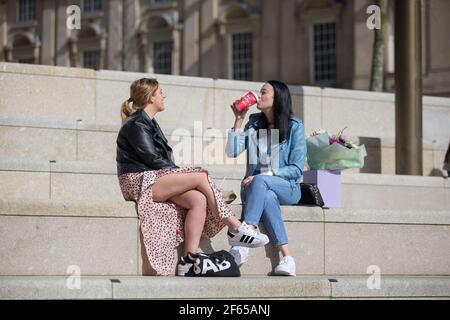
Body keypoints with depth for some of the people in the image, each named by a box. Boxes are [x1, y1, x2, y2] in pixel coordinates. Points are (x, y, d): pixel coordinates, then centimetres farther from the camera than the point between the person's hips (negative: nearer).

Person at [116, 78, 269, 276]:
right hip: (140, 182, -9)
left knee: (198, 199, -16)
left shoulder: (148, 123, 24)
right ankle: (236, 230, -14)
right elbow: (152, 159, -13)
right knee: (201, 177, -20)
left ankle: (189, 260, -25)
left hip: (156, 180, 9)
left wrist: (180, 174, 3)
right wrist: (180, 172, -7)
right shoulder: (136, 124, -6)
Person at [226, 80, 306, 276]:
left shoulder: (294, 126, 0)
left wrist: (265, 174, -17)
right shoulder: (254, 123, 12)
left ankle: (243, 244, -47)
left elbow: (296, 168, -7)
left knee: (260, 182, -36)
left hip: (287, 188, -2)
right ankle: (286, 258, -43)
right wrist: (238, 120, -3)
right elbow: (232, 152, -1)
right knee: (267, 197, -35)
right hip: (254, 187, 2)